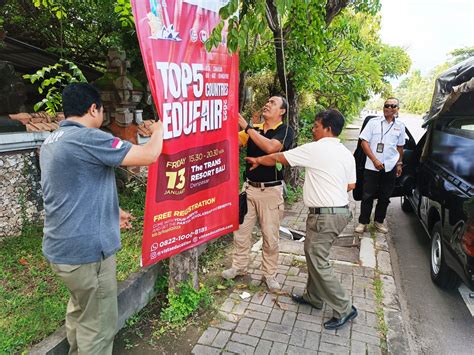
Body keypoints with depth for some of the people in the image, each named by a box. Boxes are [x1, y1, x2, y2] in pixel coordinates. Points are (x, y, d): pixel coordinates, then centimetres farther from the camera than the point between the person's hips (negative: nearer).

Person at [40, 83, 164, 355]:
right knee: (98, 325, 7)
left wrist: (112, 212, 22)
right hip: (86, 249, -10)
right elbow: (149, 155, -21)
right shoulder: (88, 138, -20)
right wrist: (159, 130, -1)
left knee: (80, 310, 27)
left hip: (62, 247, 10)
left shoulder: (52, 141, 11)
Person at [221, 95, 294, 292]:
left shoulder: (286, 131, -6)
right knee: (240, 231, 12)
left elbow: (270, 147, -25)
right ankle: (239, 266, 30)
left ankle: (269, 274, 24)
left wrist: (246, 126, -23)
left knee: (270, 236, 7)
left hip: (271, 190, -4)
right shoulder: (254, 129, 9)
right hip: (249, 187, 4)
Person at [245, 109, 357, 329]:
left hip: (324, 215, -9)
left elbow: (278, 158, -3)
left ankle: (344, 309, 10)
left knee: (318, 263, 1)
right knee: (314, 254, 20)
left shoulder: (313, 149, -13)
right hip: (341, 211, 9)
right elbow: (351, 185, 13)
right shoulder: (347, 154, 9)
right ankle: (313, 296, 32)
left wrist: (258, 160, 13)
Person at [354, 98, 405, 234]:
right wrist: (374, 160, -12)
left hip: (390, 167, 3)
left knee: (385, 197, 11)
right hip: (372, 166, -3)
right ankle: (363, 222, 11)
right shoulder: (373, 122, -1)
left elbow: (400, 147, 18)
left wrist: (399, 164, 14)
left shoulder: (400, 126, 9)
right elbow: (364, 142, -5)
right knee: (367, 196, 1)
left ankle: (379, 221, 25)